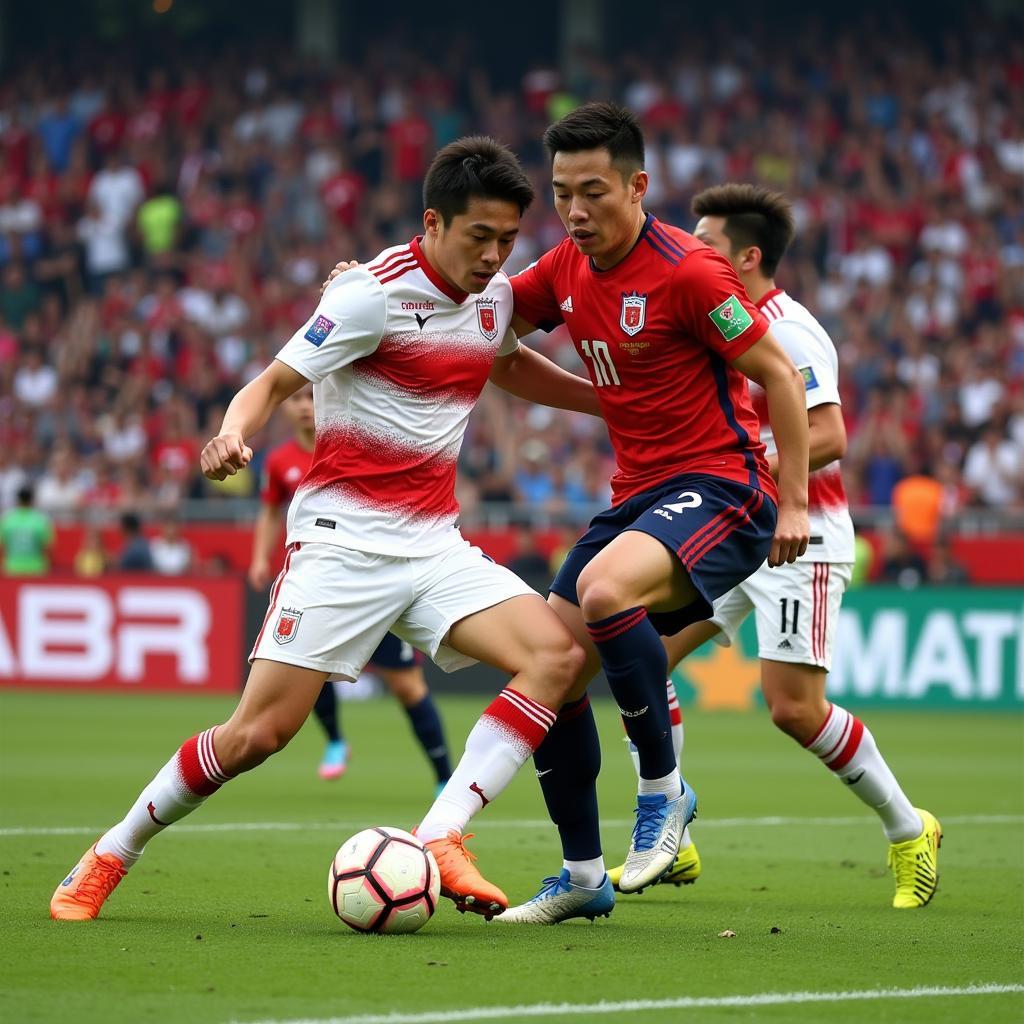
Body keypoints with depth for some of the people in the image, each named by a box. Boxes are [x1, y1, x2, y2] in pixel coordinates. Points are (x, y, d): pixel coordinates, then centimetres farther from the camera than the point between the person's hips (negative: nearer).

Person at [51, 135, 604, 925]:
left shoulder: (495, 296, 8)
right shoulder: (376, 295, -13)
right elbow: (273, 384, -12)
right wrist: (233, 433, -33)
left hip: (434, 547, 6)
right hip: (344, 539, -6)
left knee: (557, 653, -18)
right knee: (262, 732, -12)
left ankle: (441, 839, -22)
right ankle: (109, 858, 10)